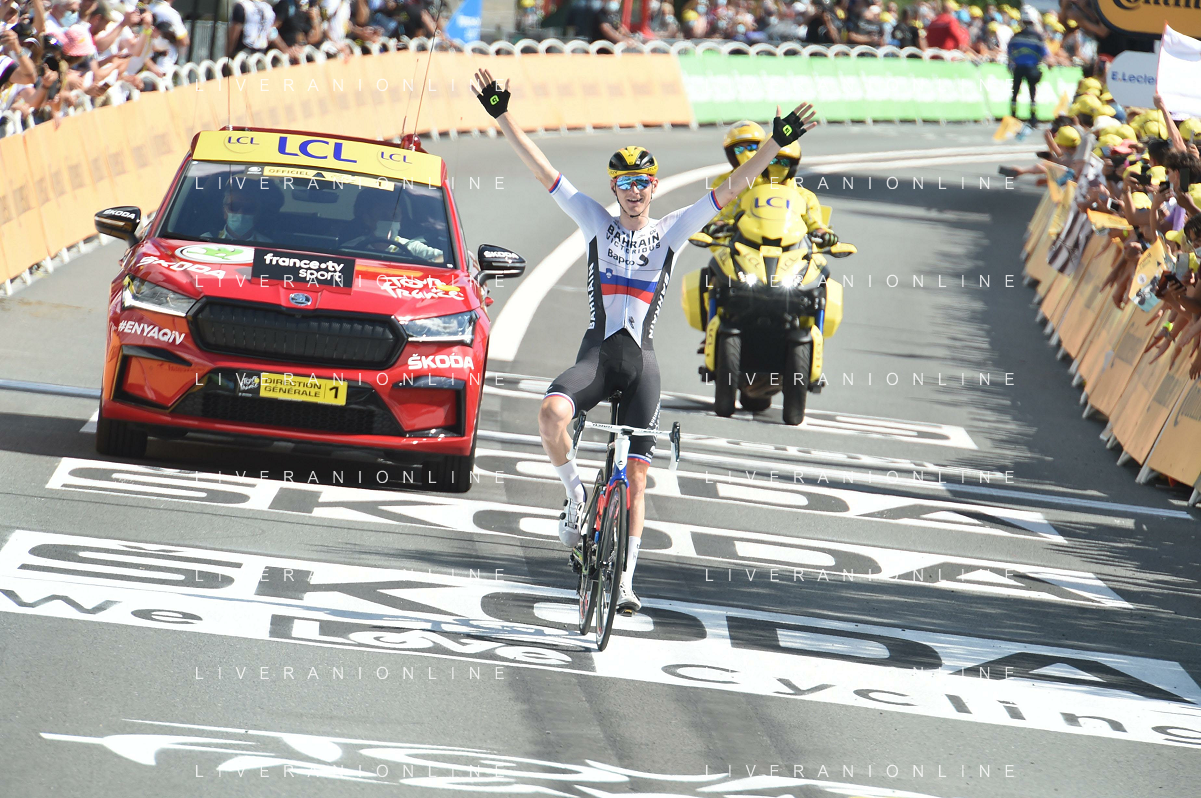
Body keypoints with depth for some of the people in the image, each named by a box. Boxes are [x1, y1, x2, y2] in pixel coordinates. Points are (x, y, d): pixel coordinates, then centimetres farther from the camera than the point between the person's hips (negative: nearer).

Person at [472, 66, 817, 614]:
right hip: (596, 352, -1)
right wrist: (501, 116, -5)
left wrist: (775, 145, -7)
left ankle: (626, 581, 5)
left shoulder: (672, 231, 7)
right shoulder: (597, 223, 7)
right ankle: (574, 494, -6)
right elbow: (542, 169, 2)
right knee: (552, 413, -32)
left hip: (642, 360, 1)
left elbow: (728, 189, 2)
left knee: (635, 474, -1)